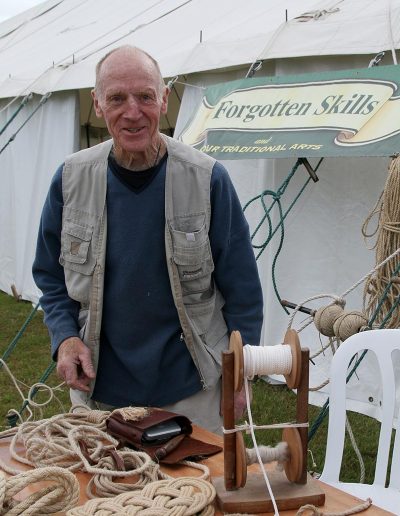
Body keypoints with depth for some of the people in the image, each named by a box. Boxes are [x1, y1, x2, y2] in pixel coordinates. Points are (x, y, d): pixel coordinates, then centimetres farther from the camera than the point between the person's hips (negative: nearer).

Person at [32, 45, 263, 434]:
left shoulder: (207, 179, -12)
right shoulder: (72, 178, -5)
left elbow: (241, 286, -4)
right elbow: (50, 275, 7)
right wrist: (64, 338, -8)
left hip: (190, 388, -2)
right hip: (96, 387, 2)